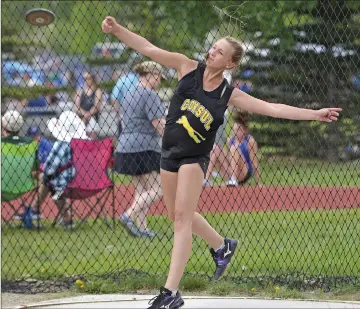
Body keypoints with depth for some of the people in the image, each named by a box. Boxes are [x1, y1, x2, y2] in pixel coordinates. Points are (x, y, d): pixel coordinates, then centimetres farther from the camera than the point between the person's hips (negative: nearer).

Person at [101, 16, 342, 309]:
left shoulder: (230, 94, -6)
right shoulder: (188, 67, -1)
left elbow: (273, 108, -5)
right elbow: (148, 48, -4)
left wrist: (315, 114, -11)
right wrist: (117, 29, -13)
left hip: (195, 158, -4)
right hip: (169, 153, 4)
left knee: (182, 216, -13)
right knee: (180, 215, 16)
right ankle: (222, 246, 44)